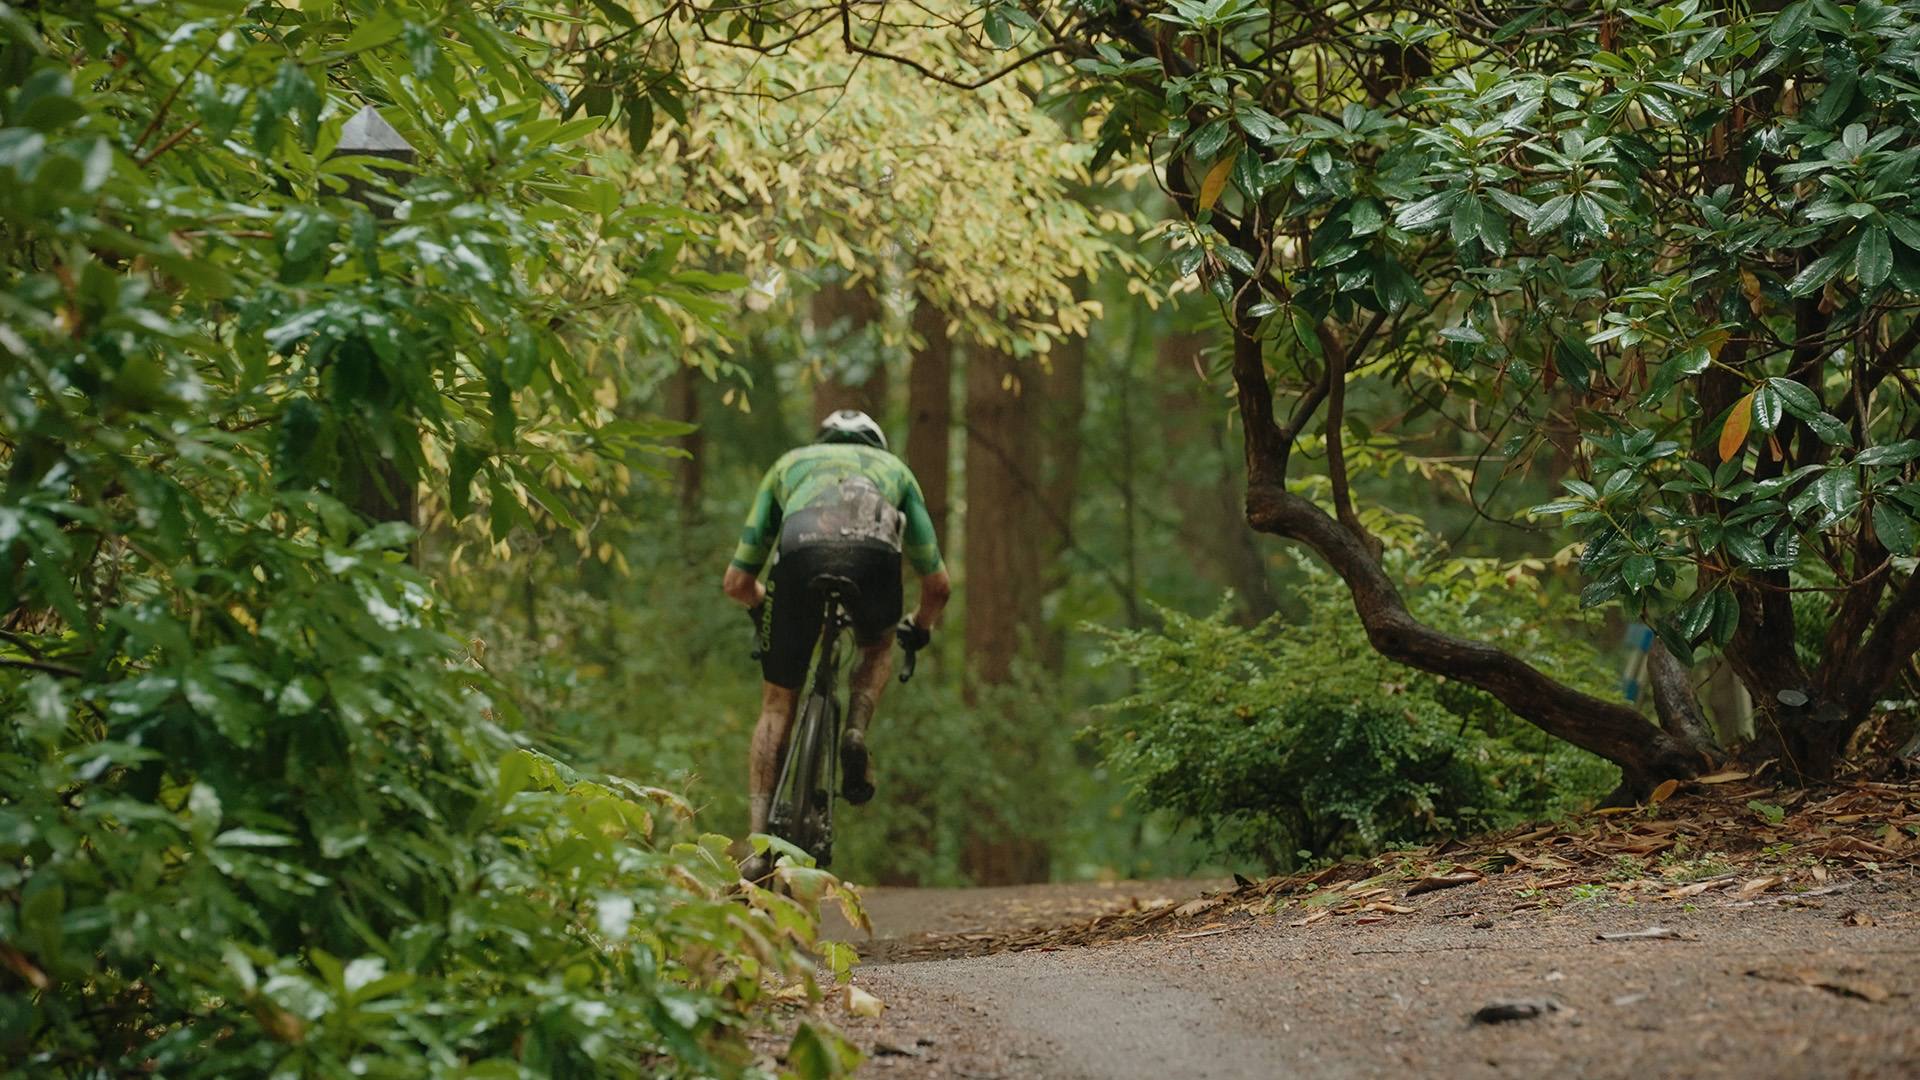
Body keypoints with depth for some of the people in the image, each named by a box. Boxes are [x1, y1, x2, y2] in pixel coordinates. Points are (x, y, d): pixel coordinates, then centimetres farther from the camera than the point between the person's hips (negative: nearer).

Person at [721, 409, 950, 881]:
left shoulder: (789, 463, 41)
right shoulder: (894, 468, 41)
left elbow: (736, 581, 39)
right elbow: (938, 585, 39)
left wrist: (767, 607, 61)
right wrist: (918, 629, 60)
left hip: (802, 551, 0)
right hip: (874, 554, 0)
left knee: (776, 707, 16)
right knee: (878, 646, 35)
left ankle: (758, 847, 6)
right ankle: (856, 732, 7)